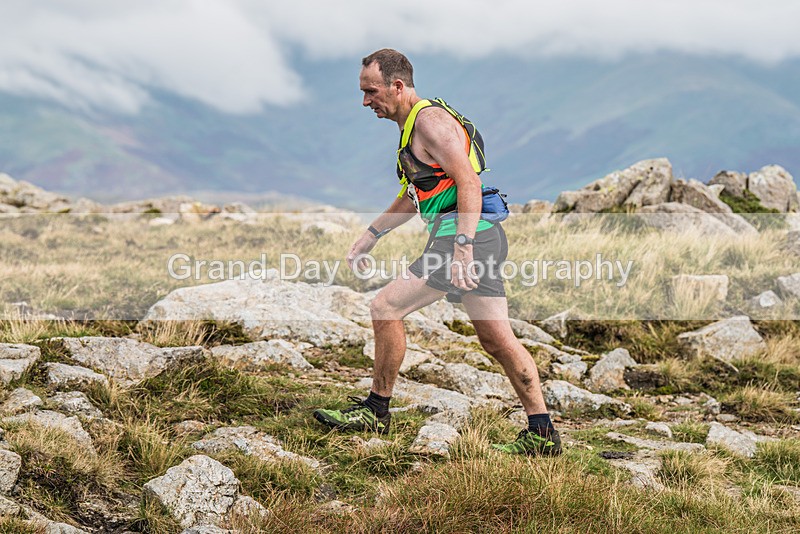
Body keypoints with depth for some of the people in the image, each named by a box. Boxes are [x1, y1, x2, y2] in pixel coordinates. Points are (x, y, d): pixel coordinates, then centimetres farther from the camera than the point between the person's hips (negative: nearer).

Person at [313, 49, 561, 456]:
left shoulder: (430, 120, -10)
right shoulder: (413, 124, 21)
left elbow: (469, 184, -21)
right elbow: (414, 197, 32)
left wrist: (462, 249, -30)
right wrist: (370, 235, 30)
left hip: (465, 236, -10)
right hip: (481, 239, 10)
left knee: (385, 307, -7)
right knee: (497, 340, 9)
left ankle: (376, 411, 4)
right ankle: (542, 434, 10)